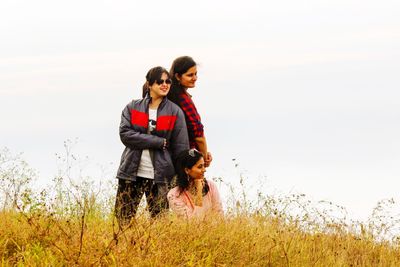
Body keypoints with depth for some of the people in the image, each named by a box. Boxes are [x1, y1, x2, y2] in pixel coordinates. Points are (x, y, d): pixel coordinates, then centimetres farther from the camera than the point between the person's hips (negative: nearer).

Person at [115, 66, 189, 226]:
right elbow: (125, 134, -9)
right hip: (131, 173, 1)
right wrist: (160, 142, -14)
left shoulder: (175, 112, 4)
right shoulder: (133, 108, 6)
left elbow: (181, 147, 3)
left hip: (160, 176, -1)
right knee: (122, 219, 0)